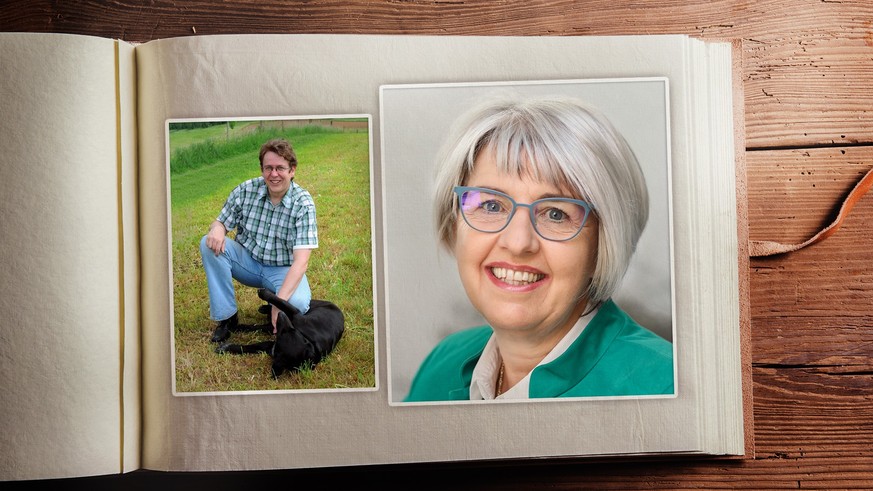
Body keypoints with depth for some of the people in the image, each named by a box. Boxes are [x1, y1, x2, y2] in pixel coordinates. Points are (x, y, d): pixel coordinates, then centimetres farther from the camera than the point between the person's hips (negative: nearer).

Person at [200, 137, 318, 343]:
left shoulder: (303, 203, -20)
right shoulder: (245, 190, -10)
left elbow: (301, 261, -26)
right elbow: (222, 221, 3)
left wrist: (281, 300, -38)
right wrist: (217, 229, -25)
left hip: (283, 269, -3)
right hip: (247, 260, 3)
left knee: (297, 303, -33)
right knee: (209, 244, -21)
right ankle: (226, 316, -10)